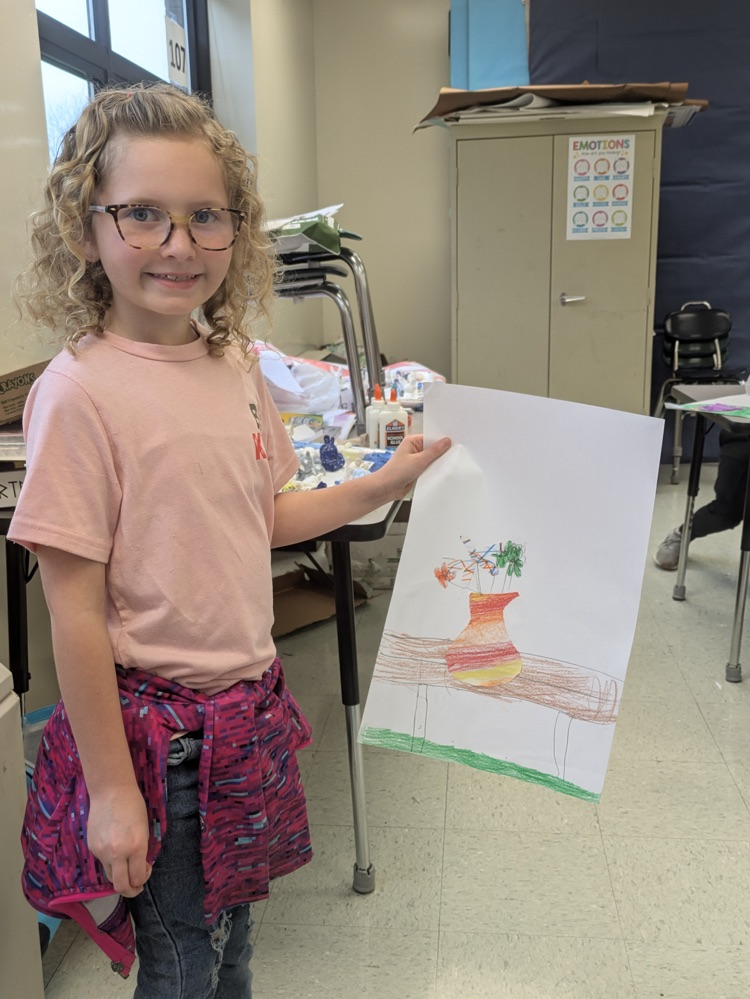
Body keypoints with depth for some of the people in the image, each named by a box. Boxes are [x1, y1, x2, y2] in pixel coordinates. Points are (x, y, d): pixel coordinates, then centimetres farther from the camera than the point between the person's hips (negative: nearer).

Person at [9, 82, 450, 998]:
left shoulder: (236, 365, 0)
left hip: (247, 708, 6)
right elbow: (73, 608, -18)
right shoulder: (79, 393, -21)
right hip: (155, 731, -6)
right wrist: (109, 788, -14)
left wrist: (380, 487, 6)